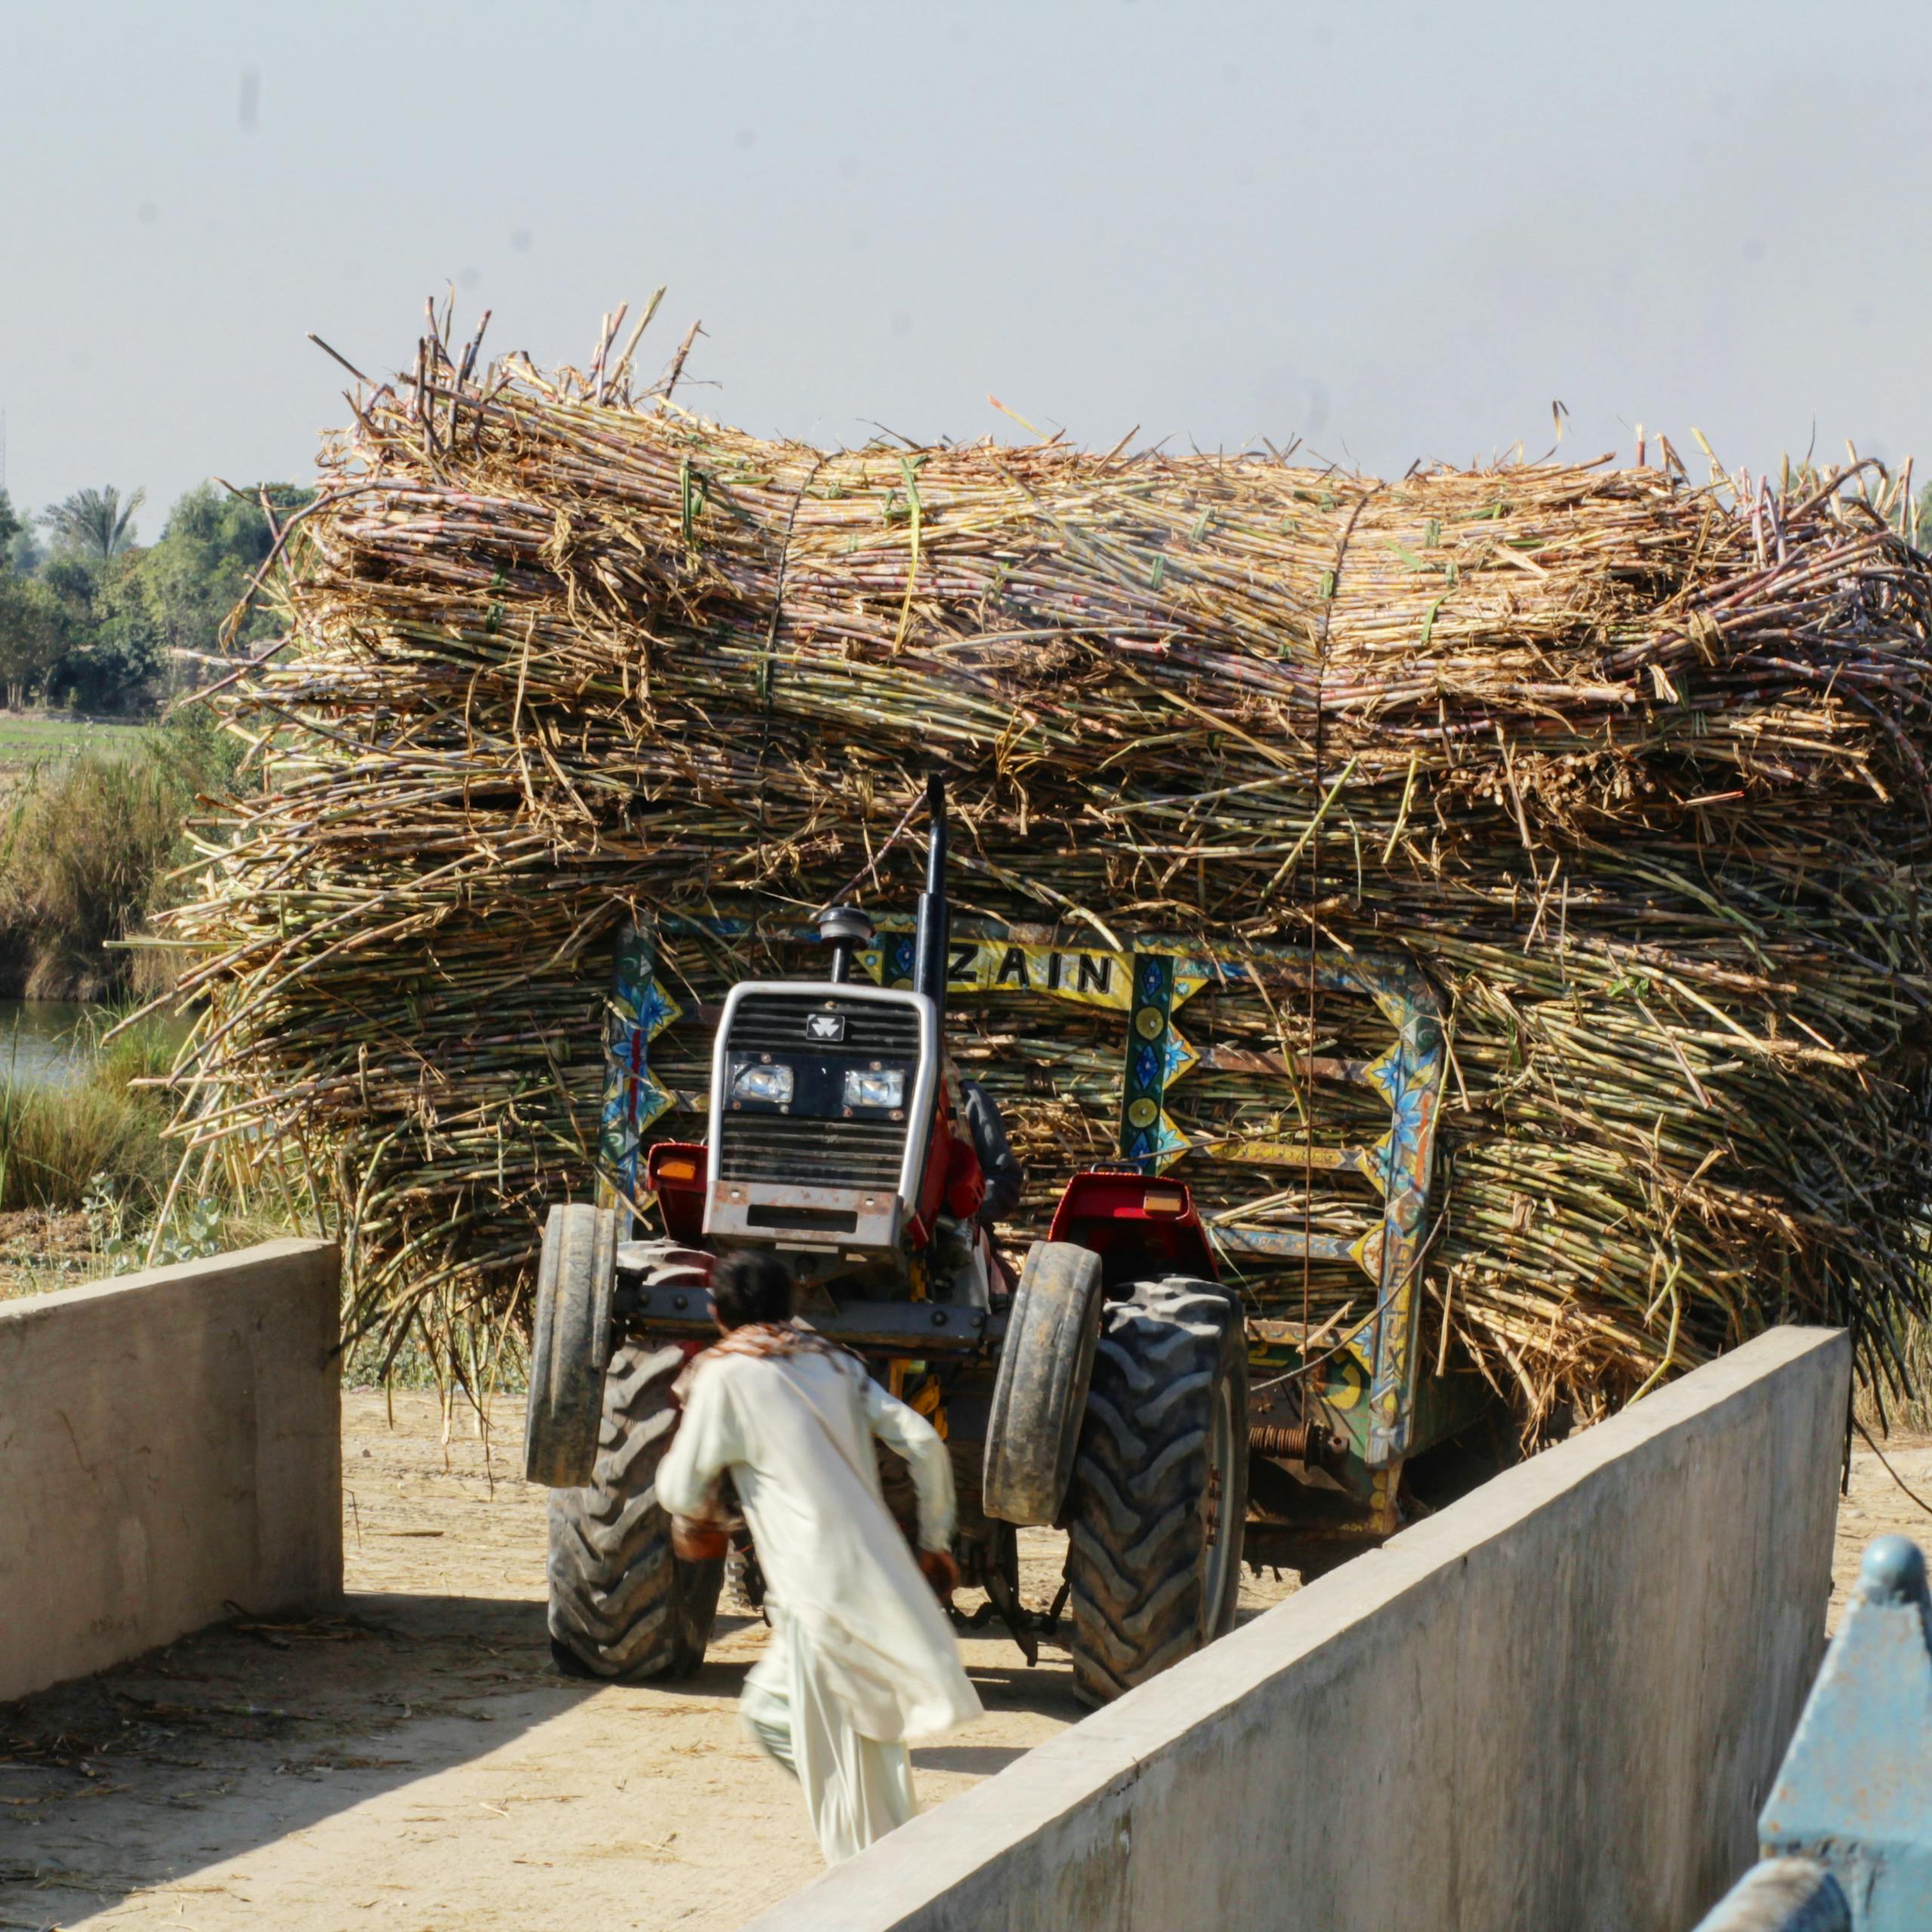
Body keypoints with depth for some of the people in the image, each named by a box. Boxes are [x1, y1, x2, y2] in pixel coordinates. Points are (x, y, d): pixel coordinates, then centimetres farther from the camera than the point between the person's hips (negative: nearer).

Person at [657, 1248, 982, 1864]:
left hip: (818, 1588, -7)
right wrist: (936, 1541, 17)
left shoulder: (724, 1376, -1)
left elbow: (680, 1491, 1)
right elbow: (923, 1443, 9)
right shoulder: (834, 1363, 16)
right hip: (883, 1577, 7)